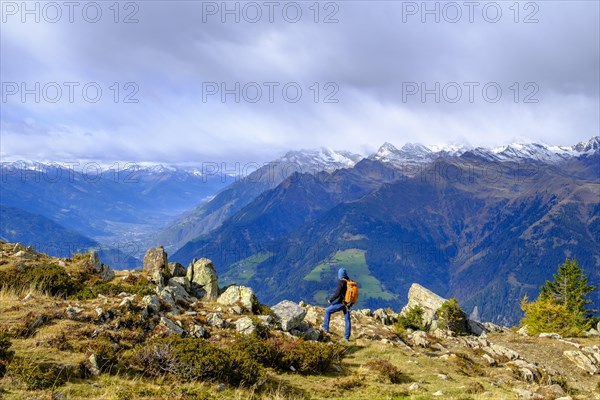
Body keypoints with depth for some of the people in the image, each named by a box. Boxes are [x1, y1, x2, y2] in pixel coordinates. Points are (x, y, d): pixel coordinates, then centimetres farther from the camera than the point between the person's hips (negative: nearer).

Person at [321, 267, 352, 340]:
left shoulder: (341, 282, -16)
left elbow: (337, 293, -21)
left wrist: (330, 300, -8)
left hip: (341, 303, -6)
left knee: (327, 311, 11)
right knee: (347, 320, 13)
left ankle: (325, 328, 12)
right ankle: (347, 336, 15)